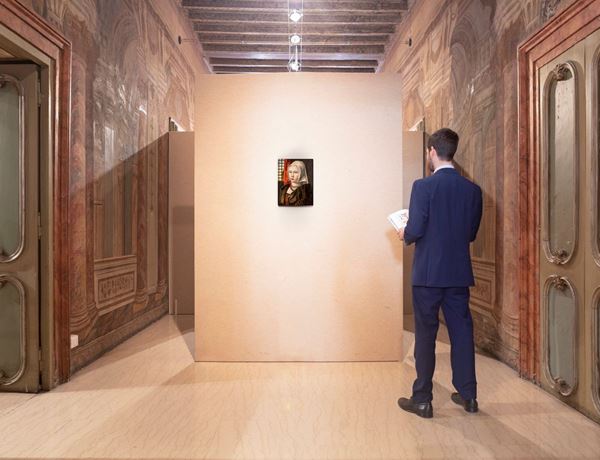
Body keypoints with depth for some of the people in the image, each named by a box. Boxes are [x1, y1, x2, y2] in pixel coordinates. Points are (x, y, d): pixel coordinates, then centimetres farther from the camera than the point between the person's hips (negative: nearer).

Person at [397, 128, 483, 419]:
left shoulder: (423, 186, -13)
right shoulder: (472, 189, 4)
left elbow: (415, 230, -16)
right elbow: (471, 233, 10)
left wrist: (405, 235, 5)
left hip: (428, 274, -5)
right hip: (459, 274, 5)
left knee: (425, 335, 5)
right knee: (462, 332, 15)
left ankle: (422, 400, 16)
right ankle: (468, 395, 29)